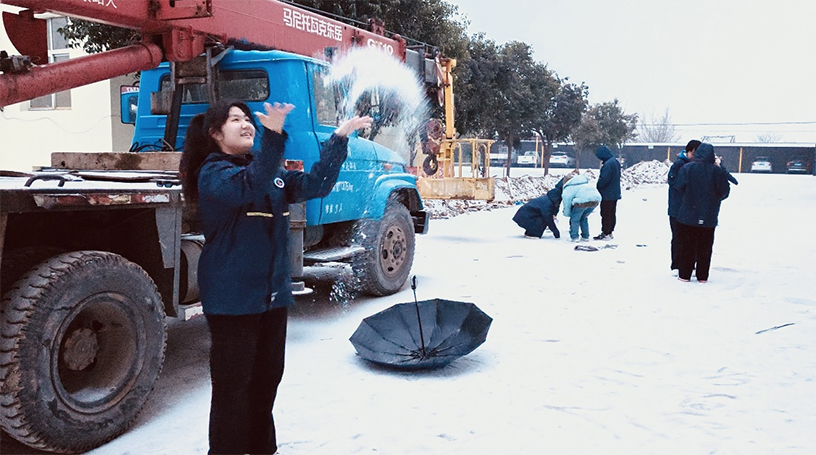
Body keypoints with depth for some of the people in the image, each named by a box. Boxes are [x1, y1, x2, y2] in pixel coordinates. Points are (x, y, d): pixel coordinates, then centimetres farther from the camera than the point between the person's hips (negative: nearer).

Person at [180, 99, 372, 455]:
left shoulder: (271, 172, 13)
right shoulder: (212, 173, -9)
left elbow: (315, 184, 5)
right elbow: (247, 187, -30)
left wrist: (339, 138, -3)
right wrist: (273, 138, -43)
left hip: (273, 294, 7)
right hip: (233, 299, -7)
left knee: (267, 378, 17)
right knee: (233, 385, 0)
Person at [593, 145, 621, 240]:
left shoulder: (607, 164, -23)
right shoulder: (615, 162, 9)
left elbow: (604, 179, -25)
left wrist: (597, 185, -8)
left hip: (607, 195, -10)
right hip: (615, 194, 10)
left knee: (606, 214, -2)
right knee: (612, 214, 14)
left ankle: (605, 233, 4)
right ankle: (609, 232, 22)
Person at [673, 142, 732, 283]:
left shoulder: (687, 168, -8)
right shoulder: (718, 171, -7)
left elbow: (678, 185, -2)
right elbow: (724, 191, -2)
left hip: (688, 215, 0)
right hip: (708, 218, 0)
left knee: (687, 245, 8)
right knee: (705, 247, 9)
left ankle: (684, 274, 10)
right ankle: (702, 276, 13)